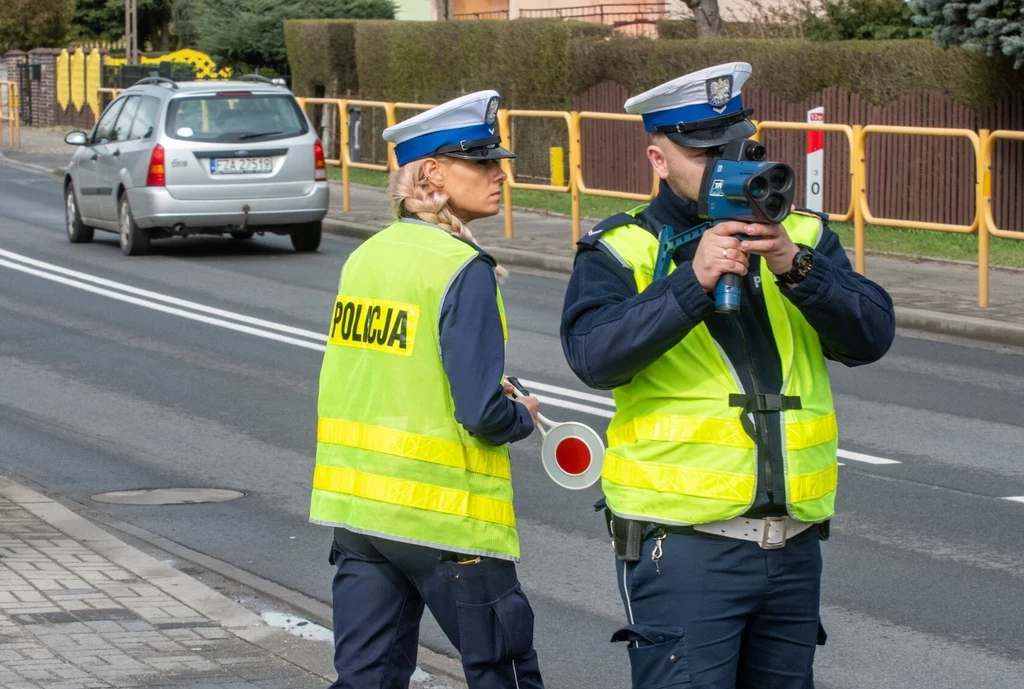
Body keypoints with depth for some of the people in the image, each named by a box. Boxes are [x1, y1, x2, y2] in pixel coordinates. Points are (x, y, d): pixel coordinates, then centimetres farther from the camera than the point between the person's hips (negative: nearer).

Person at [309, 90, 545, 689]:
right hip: (444, 515, -7)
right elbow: (483, 415, -19)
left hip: (357, 505, 7)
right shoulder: (463, 270, -15)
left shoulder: (367, 255, 7)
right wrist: (525, 417, 2)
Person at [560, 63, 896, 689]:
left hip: (794, 543, 4)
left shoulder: (802, 237, 12)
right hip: (684, 547, -4)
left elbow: (871, 336, -2)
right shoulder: (621, 251, 1)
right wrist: (694, 280, -25)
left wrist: (796, 267, -18)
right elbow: (595, 356, -17)